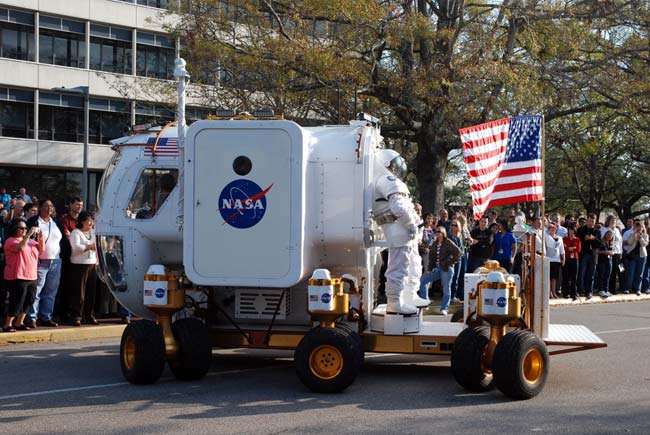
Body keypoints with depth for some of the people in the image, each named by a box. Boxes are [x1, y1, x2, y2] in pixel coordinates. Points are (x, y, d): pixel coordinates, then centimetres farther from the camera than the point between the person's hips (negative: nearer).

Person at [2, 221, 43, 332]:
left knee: (29, 301, 8)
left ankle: (19, 323, 19)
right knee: (17, 301, -8)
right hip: (17, 277, -7)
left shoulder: (30, 240, 17)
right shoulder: (11, 241, -5)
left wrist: (41, 237, -5)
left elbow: (41, 249, 9)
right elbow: (20, 247, -24)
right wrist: (29, 234, -26)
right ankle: (7, 325, 1)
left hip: (31, 277, 7)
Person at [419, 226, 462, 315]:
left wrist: (450, 262, -12)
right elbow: (431, 256, 15)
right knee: (423, 279, 0)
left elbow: (458, 252, -14)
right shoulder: (435, 244, 13)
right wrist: (430, 268, 6)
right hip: (436, 268, 7)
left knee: (446, 289, -1)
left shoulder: (448, 243, -8)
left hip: (446, 269, -7)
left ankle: (444, 309, 5)